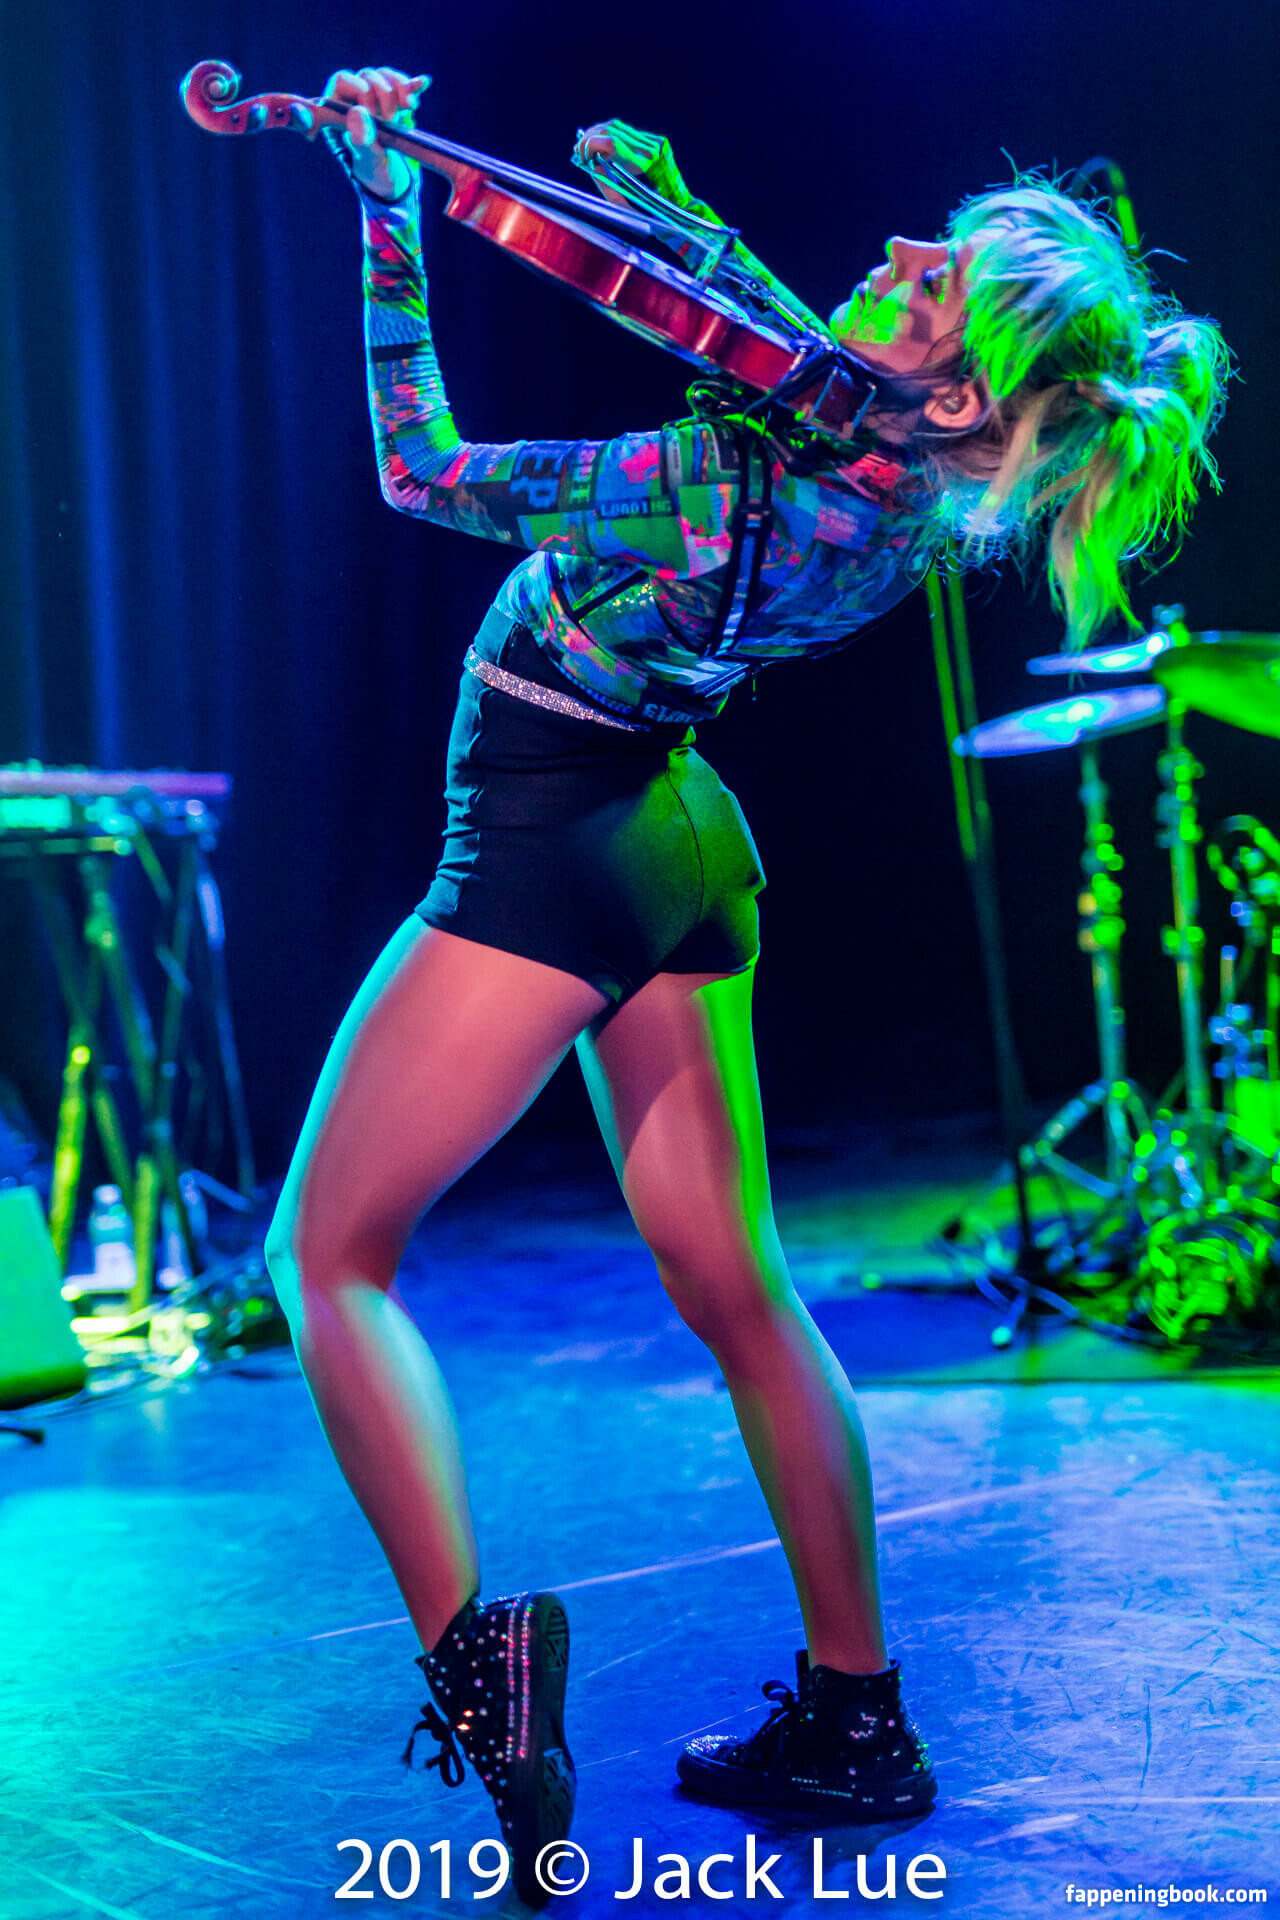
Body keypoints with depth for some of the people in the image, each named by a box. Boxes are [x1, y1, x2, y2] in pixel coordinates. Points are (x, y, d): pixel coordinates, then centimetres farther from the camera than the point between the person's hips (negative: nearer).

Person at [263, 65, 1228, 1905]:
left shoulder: (785, 512, -29)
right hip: (673, 844, 9)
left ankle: (475, 1664, -8)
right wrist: (661, 193, 18)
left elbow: (420, 469, -19)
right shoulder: (878, 465, -5)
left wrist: (392, 213, -12)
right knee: (738, 1291, 14)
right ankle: (856, 1717, 23)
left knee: (329, 1254, 4)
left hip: (556, 846, -9)